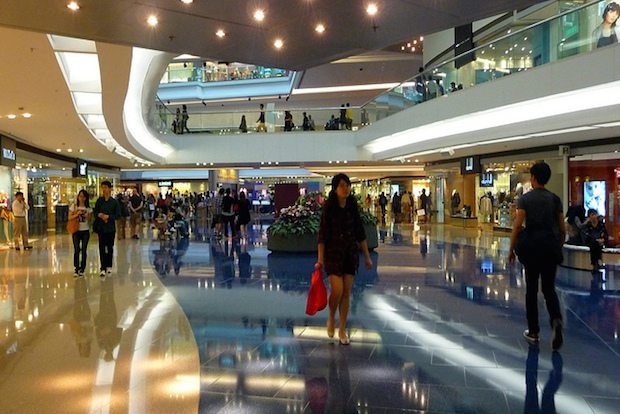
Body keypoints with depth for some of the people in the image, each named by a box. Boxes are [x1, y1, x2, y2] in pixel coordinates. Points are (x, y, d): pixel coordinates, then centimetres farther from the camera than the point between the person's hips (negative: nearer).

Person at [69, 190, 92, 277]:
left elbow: (90, 219, 8)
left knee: (84, 250, 4)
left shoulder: (88, 208, 4)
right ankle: (76, 268, 4)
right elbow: (70, 218, -3)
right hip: (76, 230, -1)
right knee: (77, 249, -5)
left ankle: (82, 269, 14)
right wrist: (77, 214, -17)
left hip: (85, 230, 1)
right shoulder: (74, 206, 0)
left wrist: (87, 216, -12)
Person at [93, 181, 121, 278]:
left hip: (111, 227, -1)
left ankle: (109, 266, 26)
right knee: (102, 248, -2)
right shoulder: (99, 200, 2)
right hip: (101, 227, 1)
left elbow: (118, 215, -5)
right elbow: (95, 212, 6)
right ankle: (103, 268, -2)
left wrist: (108, 217, -18)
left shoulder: (114, 202, -4)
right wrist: (100, 215, -15)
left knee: (110, 247, 11)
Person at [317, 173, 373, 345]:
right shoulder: (329, 207, -9)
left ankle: (342, 330, 17)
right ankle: (331, 318, 19)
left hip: (351, 253, 4)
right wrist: (320, 259, -12)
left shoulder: (352, 207, 2)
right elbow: (323, 234, -9)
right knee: (337, 290, -12)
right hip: (333, 253, -4)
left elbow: (360, 233, 7)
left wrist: (367, 256, 8)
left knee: (347, 292, 5)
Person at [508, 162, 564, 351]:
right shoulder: (555, 199, 5)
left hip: (530, 245, -2)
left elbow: (517, 225, -11)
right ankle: (556, 320, -19)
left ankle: (533, 332, 16)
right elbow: (562, 228, 6)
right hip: (551, 245, 2)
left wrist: (511, 249, -4)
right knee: (549, 287, 10)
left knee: (531, 288, 10)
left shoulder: (525, 198, -4)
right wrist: (559, 247, 20)